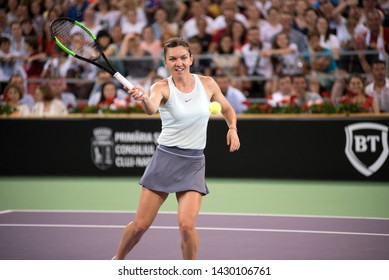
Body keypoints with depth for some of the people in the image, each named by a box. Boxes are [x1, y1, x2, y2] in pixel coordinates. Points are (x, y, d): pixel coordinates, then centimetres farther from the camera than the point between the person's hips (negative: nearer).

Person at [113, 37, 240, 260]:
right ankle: (117, 261, 28)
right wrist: (144, 98, -55)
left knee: (187, 224, -16)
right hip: (165, 158, -1)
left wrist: (233, 128, -2)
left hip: (194, 163, 1)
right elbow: (151, 109, -32)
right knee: (140, 224, 1)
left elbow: (227, 109, 19)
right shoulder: (162, 87, -8)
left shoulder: (207, 83, 1)